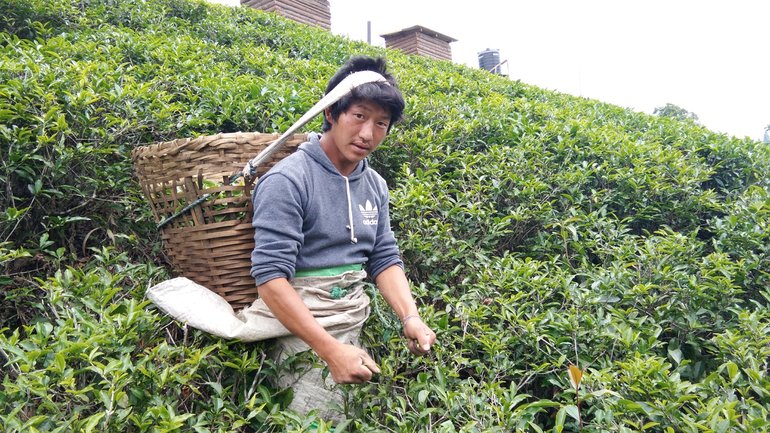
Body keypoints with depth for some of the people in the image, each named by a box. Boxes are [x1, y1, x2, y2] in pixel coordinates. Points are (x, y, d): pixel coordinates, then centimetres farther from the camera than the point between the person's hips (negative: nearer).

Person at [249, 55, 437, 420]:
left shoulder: (375, 185, 6)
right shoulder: (288, 180, -17)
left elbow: (385, 259, 8)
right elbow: (270, 277, -22)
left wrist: (410, 317, -9)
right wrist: (331, 349, -25)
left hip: (359, 326, 7)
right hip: (303, 330, -6)